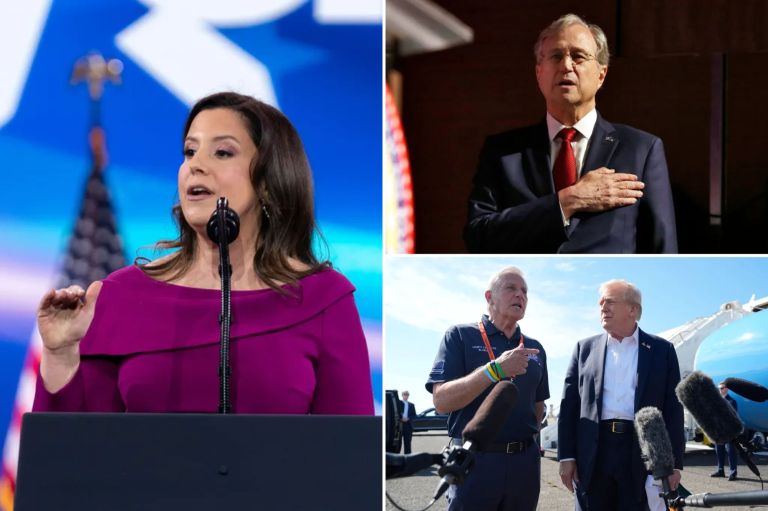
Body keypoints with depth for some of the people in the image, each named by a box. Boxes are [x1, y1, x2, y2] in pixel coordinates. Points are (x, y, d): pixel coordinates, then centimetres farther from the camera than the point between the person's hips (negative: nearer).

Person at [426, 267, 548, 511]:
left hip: (524, 461, 5)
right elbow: (441, 401, -12)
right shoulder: (460, 336, -1)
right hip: (476, 460, -5)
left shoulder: (535, 349, 14)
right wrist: (496, 369, -21)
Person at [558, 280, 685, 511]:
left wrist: (674, 463, -3)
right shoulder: (585, 348, 12)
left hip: (643, 454, -1)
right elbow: (569, 404, 9)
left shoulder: (661, 350, 8)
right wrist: (566, 456, 0)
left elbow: (673, 408, 4)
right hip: (594, 453, 1)